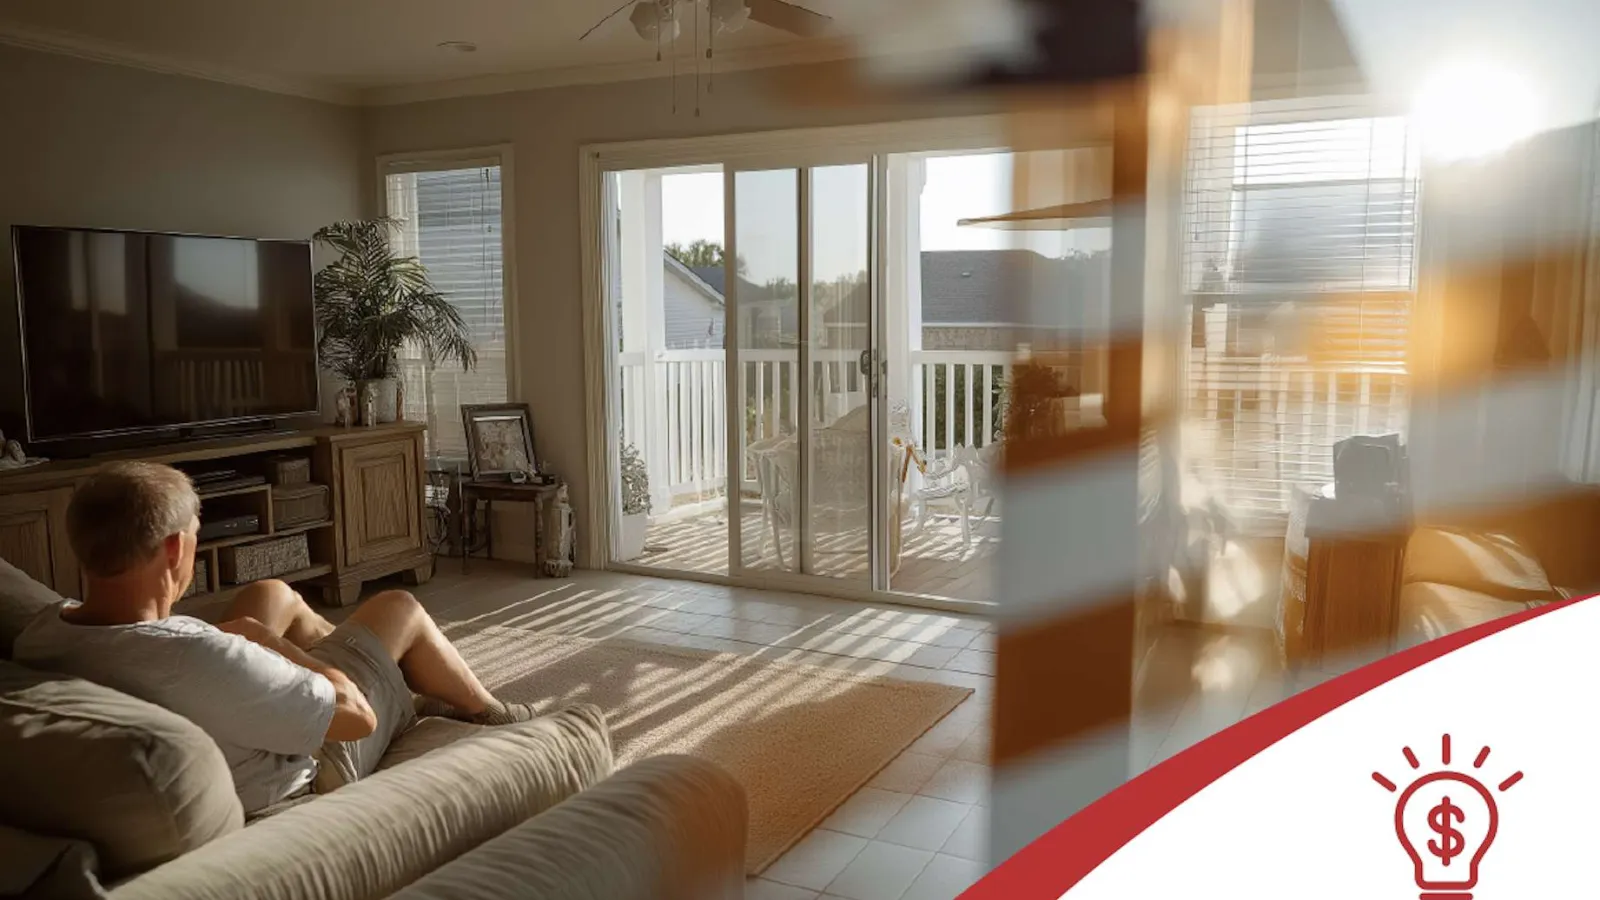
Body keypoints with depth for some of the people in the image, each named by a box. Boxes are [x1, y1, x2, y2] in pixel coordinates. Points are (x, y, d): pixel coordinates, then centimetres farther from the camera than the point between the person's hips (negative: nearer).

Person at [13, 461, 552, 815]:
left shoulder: (38, 634, -19)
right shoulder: (198, 659, -43)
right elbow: (357, 715, -29)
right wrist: (256, 636, -18)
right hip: (310, 774, -6)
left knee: (273, 596, 21)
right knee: (398, 610, 7)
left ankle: (409, 698, 41)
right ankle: (488, 714, 35)